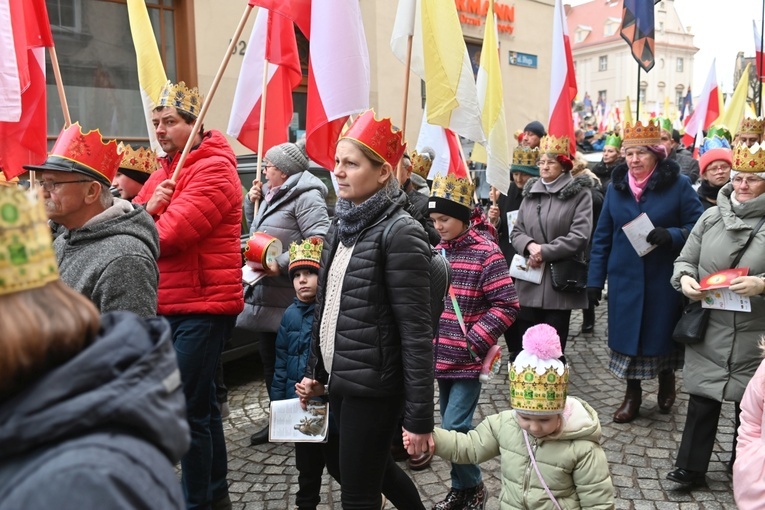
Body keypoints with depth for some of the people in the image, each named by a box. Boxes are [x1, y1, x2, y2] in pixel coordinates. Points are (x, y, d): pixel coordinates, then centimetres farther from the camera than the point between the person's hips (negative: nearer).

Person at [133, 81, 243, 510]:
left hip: (203, 305, -9)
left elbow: (171, 234, -22)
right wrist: (149, 207, -13)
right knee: (202, 401, 18)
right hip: (172, 305, 10)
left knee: (188, 409, -7)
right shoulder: (165, 170, 17)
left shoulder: (214, 170, -12)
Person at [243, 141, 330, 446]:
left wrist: (282, 264, -26)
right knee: (269, 359, 16)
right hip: (265, 293, 10)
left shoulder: (306, 196, -14)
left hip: (290, 297, -10)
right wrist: (252, 201, 12)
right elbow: (258, 229, 27)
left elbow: (319, 240, -24)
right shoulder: (271, 194, 15)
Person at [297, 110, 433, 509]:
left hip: (373, 388, -8)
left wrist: (419, 417, -19)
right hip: (340, 380, 8)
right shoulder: (341, 224, 7)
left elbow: (416, 333, -20)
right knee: (374, 469, 26)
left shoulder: (400, 233, -18)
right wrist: (314, 370, 16)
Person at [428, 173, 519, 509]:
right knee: (451, 426, 16)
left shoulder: (486, 253, -12)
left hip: (467, 359, -6)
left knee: (454, 427, -6)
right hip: (441, 356, 7)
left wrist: (474, 342, -18)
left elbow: (506, 306, -15)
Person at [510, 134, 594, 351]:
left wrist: (544, 252, -15)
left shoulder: (579, 193, -4)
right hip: (529, 283, 5)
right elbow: (516, 231, 10)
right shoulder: (530, 192, 13)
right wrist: (530, 246, -12)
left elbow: (579, 236, -14)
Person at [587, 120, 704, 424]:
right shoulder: (616, 187, 3)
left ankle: (666, 381, 40)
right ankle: (632, 394, 26)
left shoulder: (679, 185, -7)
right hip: (625, 279, 2)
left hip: (664, 279, -2)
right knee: (627, 335, 7)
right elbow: (602, 237, 4)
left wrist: (670, 235, -25)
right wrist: (595, 280, 2)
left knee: (662, 334, 11)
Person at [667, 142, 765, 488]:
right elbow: (685, 260, 9)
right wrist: (685, 279, -12)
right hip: (709, 329, 2)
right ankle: (690, 466, 21)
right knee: (702, 398, 8)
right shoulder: (711, 217, 6)